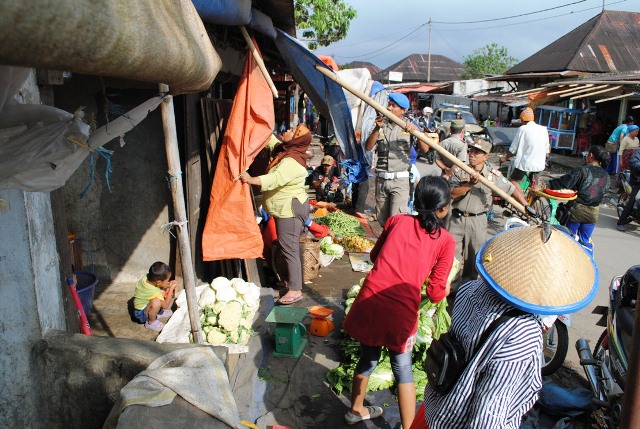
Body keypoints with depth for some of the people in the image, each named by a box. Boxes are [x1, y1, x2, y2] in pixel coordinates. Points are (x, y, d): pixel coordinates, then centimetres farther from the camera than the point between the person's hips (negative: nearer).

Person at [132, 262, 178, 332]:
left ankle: (157, 313, 15)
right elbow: (165, 305, -23)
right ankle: (151, 322, -12)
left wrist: (168, 285, -9)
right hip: (141, 314, -9)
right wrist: (171, 288, -22)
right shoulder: (154, 292, -37)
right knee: (156, 302, -37)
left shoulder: (146, 277, -17)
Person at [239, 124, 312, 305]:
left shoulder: (292, 161, -23)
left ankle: (295, 290, -1)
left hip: (290, 209, -11)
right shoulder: (285, 151, 8)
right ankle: (293, 280, 31)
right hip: (286, 208, 11)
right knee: (290, 247, 18)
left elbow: (276, 178, -38)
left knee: (289, 249, -7)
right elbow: (270, 140, 22)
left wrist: (252, 180, -49)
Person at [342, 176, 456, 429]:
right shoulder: (446, 241, 1)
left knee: (368, 358, 26)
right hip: (401, 311, -3)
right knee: (402, 368, 19)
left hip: (369, 301, 4)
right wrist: (445, 289, 23)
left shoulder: (396, 220, 8)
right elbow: (436, 294, 2)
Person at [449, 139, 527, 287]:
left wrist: (527, 207, -6)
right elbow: (452, 194, -11)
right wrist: (470, 184, -20)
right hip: (457, 219, 0)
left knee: (473, 256, 9)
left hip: (478, 221, 0)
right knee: (453, 254, 4)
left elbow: (514, 189, 2)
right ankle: (452, 286, 18)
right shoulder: (460, 171, -2)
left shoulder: (493, 175, -3)